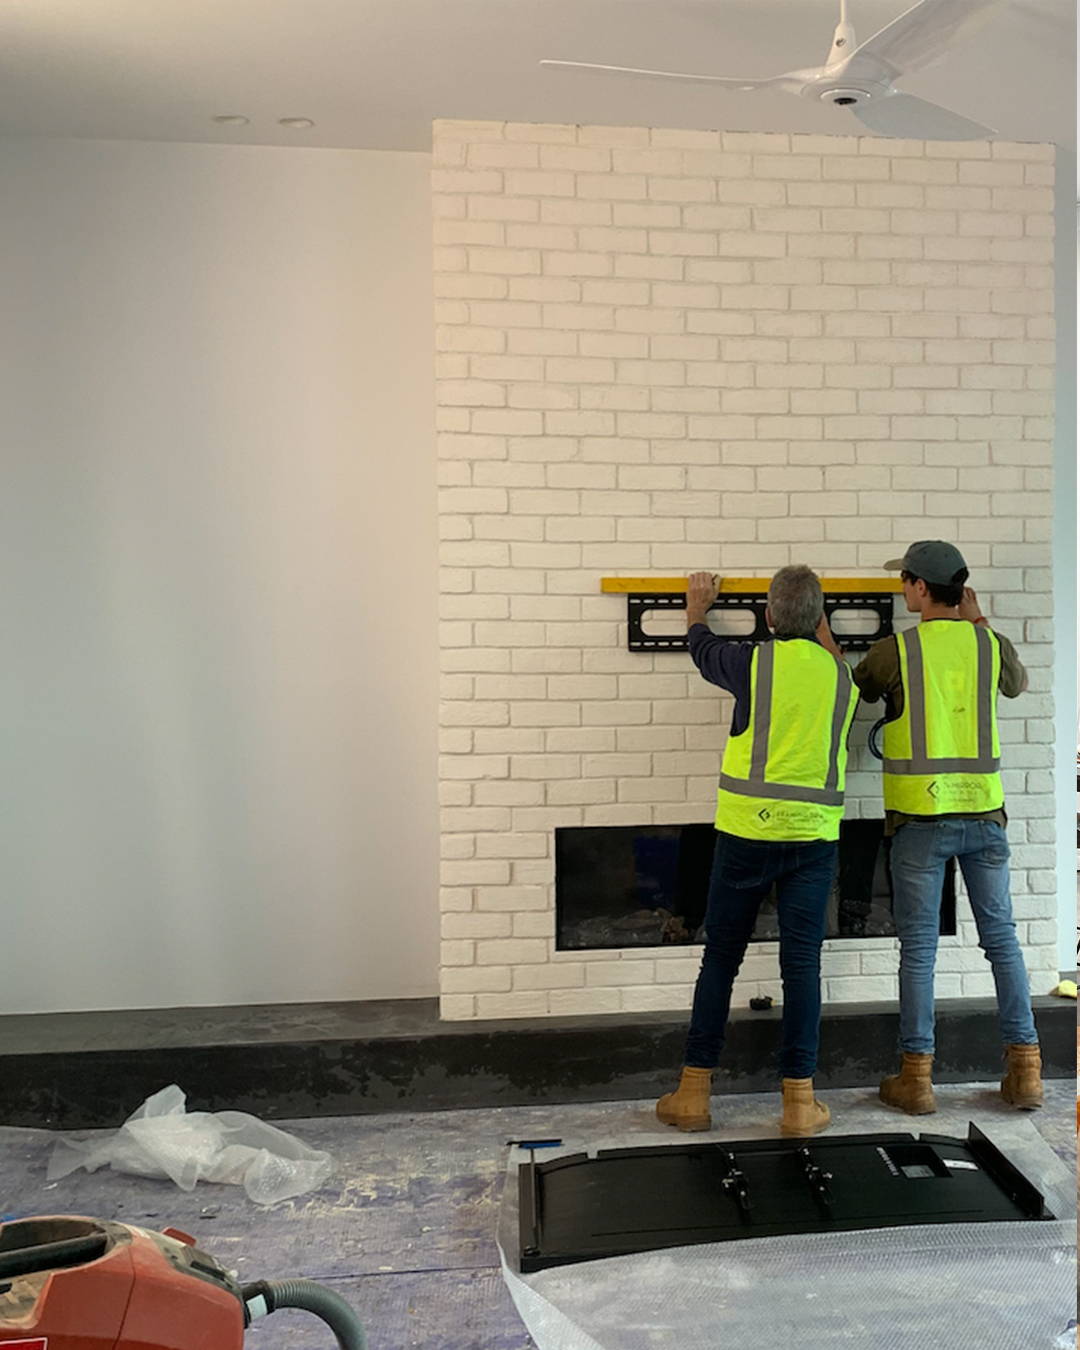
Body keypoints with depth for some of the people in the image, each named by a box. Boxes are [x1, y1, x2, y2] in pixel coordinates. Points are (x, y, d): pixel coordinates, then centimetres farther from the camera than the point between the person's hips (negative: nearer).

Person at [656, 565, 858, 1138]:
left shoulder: (755, 661, -4)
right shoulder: (841, 676, 4)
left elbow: (703, 651, 17)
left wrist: (697, 608, 36)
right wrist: (823, 634, 41)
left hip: (747, 831, -2)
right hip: (814, 835, 2)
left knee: (720, 960, 7)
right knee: (802, 966, 5)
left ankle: (694, 1091, 12)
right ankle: (799, 1099, 8)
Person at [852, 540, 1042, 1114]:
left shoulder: (895, 651, -8)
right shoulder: (989, 645, 2)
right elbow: (1018, 683, 25)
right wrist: (979, 624, 27)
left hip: (921, 818, -3)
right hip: (984, 813, 3)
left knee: (918, 948, 3)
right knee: (1001, 938, 11)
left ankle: (916, 1076, 9)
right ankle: (1025, 1071, 15)